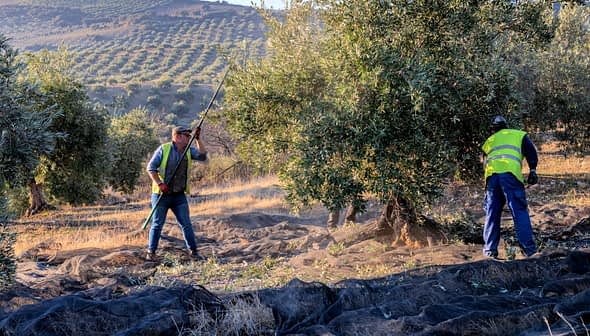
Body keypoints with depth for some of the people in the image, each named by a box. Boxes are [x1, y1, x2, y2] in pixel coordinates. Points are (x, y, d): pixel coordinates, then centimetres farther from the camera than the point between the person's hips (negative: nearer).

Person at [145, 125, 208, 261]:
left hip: (179, 196, 4)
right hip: (161, 195, -4)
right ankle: (151, 252, 13)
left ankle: (193, 251, 11)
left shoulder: (189, 151, 6)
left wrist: (198, 139, -15)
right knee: (157, 224, 4)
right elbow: (151, 168, -9)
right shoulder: (164, 149, -8)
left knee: (186, 224, 4)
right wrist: (159, 183, -19)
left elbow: (202, 156, -10)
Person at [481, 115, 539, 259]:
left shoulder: (488, 141, 33)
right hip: (510, 172, -3)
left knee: (492, 213, 11)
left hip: (491, 174, 3)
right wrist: (533, 170, 0)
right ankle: (529, 249, -8)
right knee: (519, 211, -3)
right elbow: (531, 151, 8)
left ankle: (490, 249, 9)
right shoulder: (519, 134, 24)